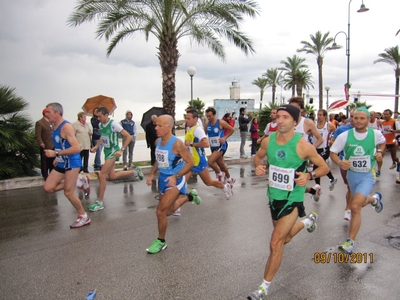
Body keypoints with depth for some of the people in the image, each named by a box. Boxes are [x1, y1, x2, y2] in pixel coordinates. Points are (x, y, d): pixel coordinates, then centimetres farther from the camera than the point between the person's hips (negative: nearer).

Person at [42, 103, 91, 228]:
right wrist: (57, 158, 20)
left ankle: (84, 217, 15)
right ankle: (80, 182, 16)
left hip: (72, 163, -9)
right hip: (61, 163, 9)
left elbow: (77, 148, -28)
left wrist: (55, 153, -27)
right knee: (48, 188, 5)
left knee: (68, 193, -4)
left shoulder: (66, 127, -20)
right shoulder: (54, 126, 9)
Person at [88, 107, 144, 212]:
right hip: (107, 151, 8)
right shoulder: (101, 125, 3)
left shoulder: (114, 124, -18)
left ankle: (100, 202, 2)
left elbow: (128, 137, -17)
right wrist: (96, 146, 7)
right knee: (112, 176, 14)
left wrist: (121, 150, -21)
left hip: (113, 152, -8)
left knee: (102, 175, -11)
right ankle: (135, 171, 33)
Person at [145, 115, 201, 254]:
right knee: (168, 211, 22)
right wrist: (152, 174, 3)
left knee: (160, 212, -13)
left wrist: (176, 176, -31)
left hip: (175, 181, -8)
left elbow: (190, 162, -20)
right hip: (163, 179, 8)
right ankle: (189, 197, 46)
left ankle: (161, 242, 11)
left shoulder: (177, 143, -22)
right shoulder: (158, 142, 0)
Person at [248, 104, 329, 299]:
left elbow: (324, 167, -7)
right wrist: (258, 166, -12)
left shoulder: (303, 146, -19)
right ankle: (307, 221, 58)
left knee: (275, 243, -10)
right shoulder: (268, 141, -8)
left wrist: (309, 176, -26)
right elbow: (258, 157, 11)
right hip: (273, 196, 6)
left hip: (292, 199, -5)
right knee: (284, 239, 26)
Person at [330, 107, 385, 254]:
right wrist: (339, 162, -28)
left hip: (368, 175, -3)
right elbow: (333, 152, -8)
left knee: (355, 207, -18)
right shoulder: (345, 136, -14)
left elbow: (383, 142, 13)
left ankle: (350, 242, -5)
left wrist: (379, 152, -6)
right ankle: (374, 198, 62)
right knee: (361, 203, 24)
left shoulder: (375, 134, -11)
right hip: (352, 174, 3)